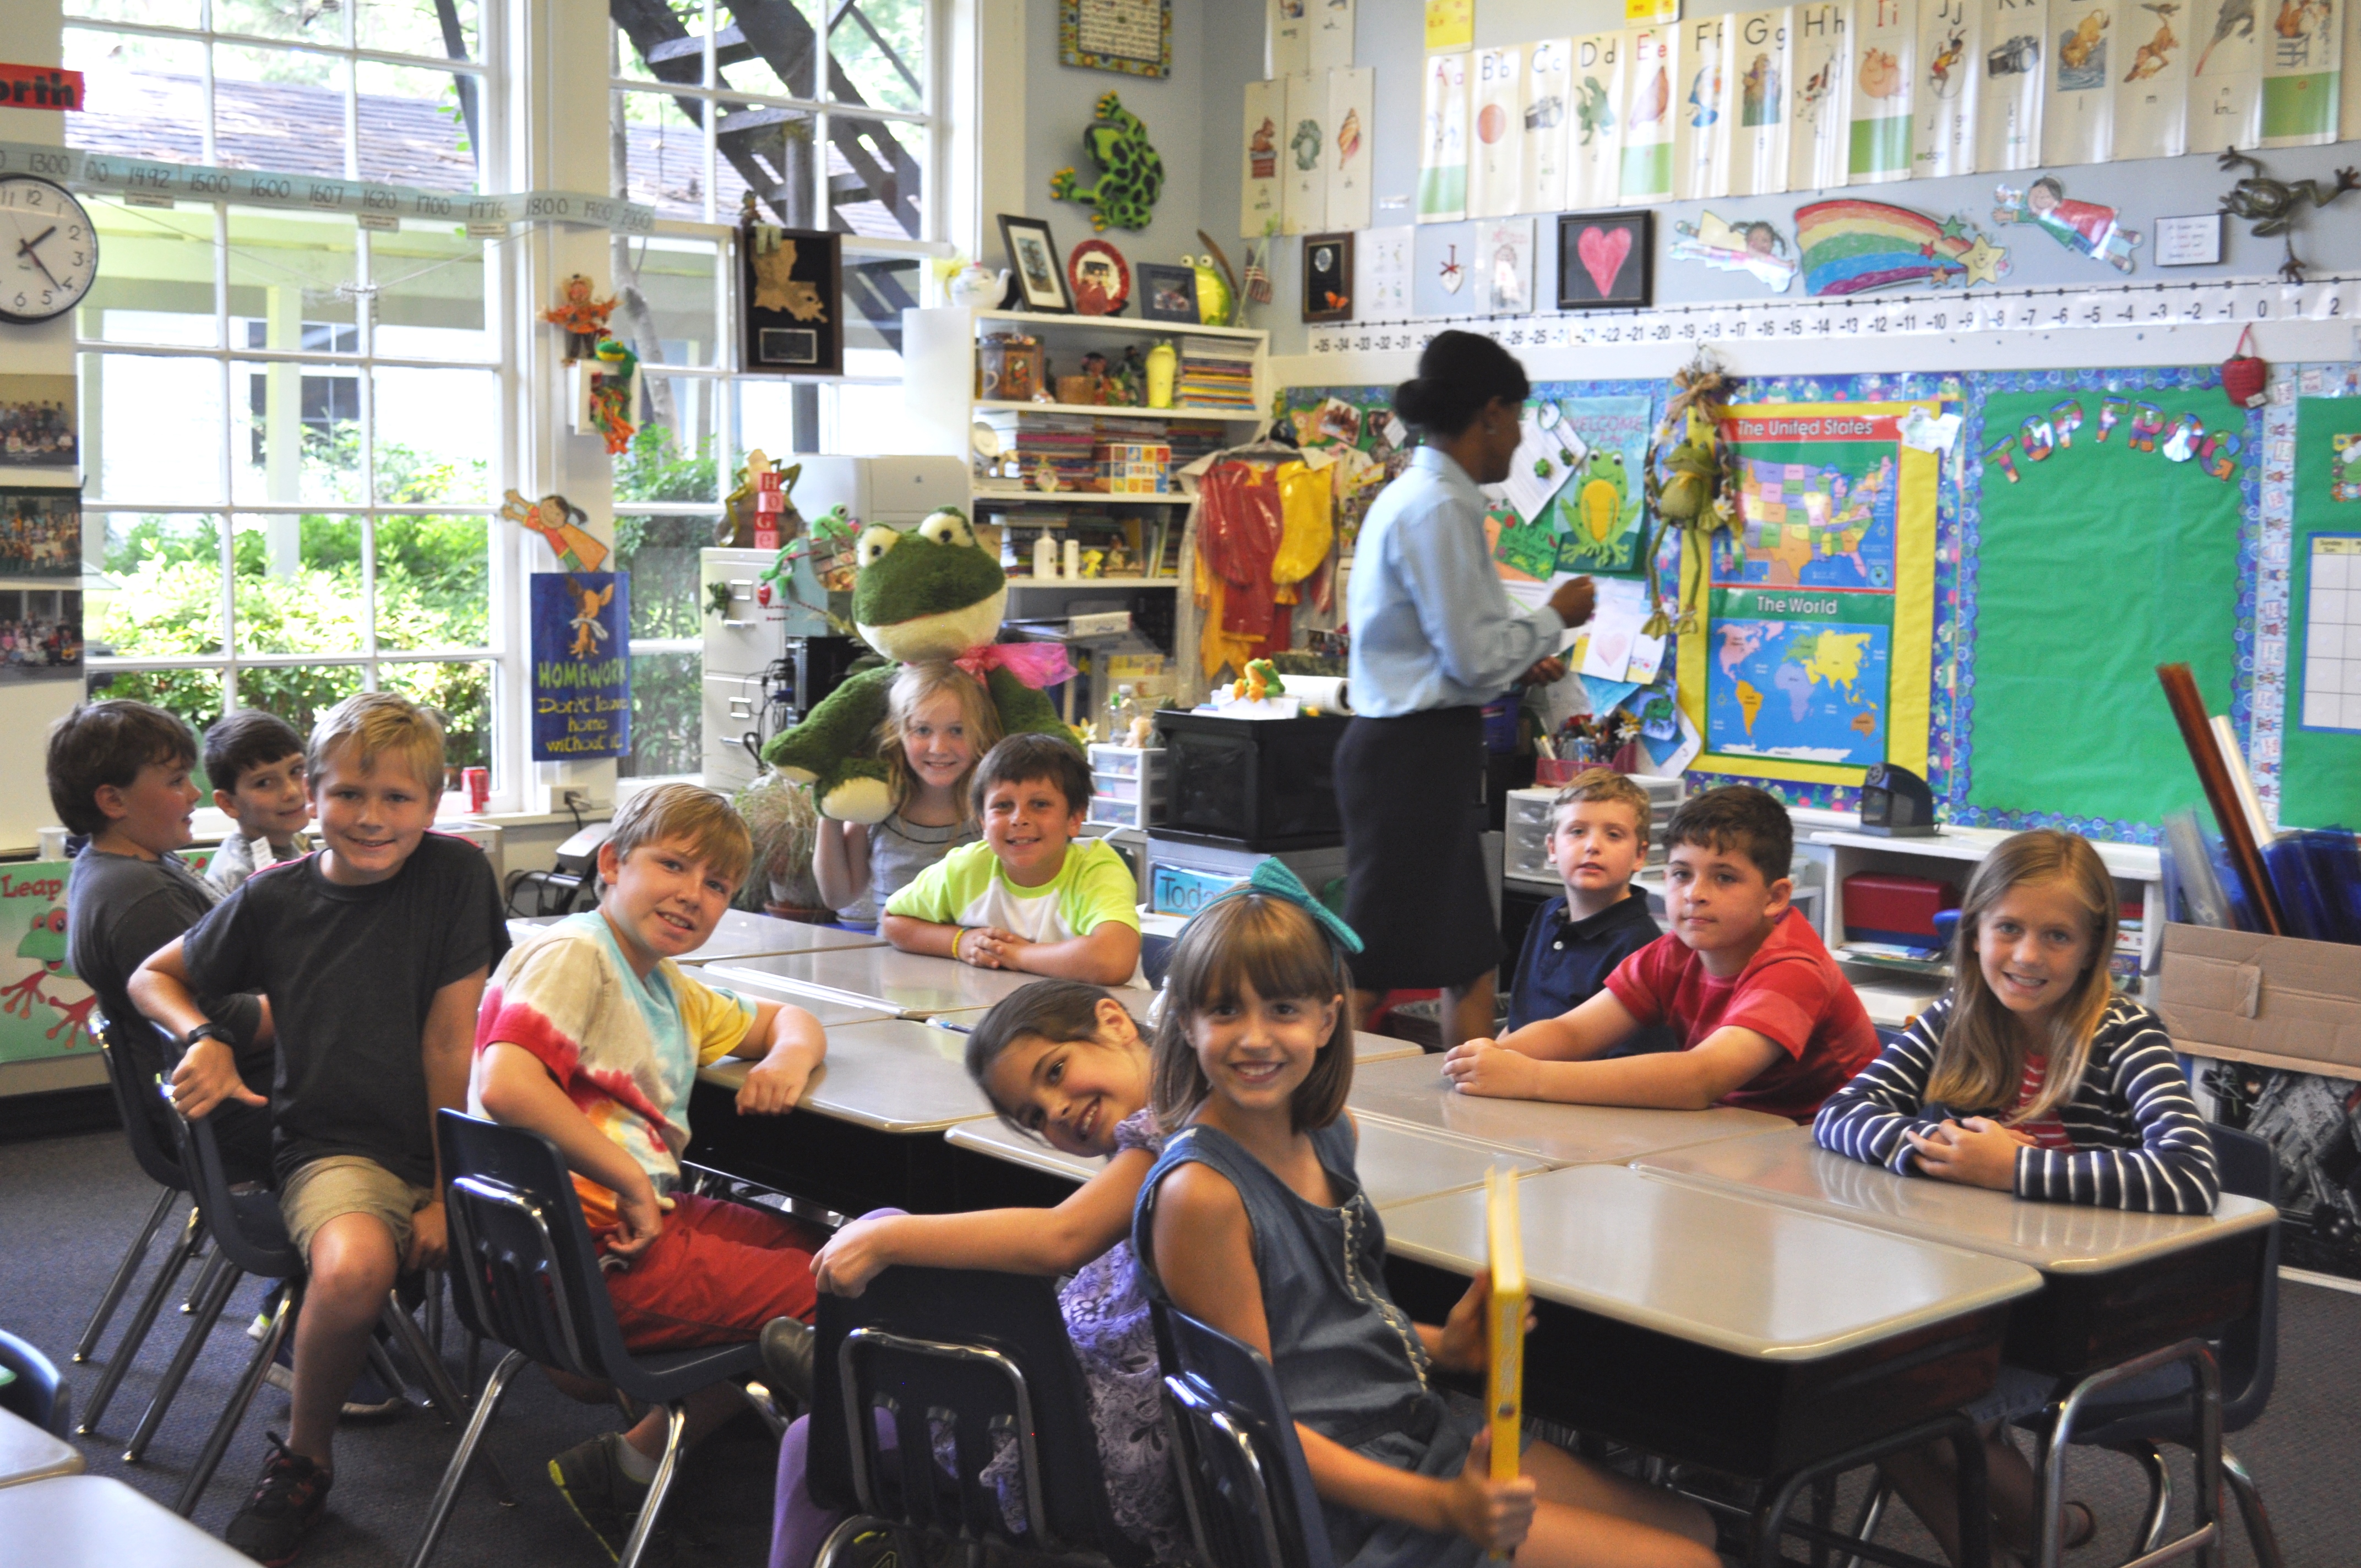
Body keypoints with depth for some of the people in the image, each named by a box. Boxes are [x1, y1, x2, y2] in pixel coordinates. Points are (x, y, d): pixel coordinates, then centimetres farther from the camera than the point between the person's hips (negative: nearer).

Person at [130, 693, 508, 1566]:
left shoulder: (455, 874, -3)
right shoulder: (275, 898, 2)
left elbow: (450, 1040, -6)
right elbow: (154, 977, 17)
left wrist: (452, 1191, -8)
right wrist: (202, 1038, -5)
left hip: (454, 1145, 0)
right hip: (338, 1147, 0)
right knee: (353, 1265, -34)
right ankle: (304, 1458, -6)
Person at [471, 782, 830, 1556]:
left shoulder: (670, 991, 19)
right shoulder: (573, 953, -9)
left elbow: (788, 1020, 30)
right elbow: (504, 1085, -25)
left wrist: (790, 1054, 5)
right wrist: (632, 1184, -21)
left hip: (646, 1216, 10)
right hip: (589, 1251, -10)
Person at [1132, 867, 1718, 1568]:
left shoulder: (1328, 1135, 4)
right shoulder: (1199, 1193, -22)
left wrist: (1442, 1346, 0)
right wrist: (1442, 1507, -24)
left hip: (1424, 1426, 8)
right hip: (1344, 1496, -8)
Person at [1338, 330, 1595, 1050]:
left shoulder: (1416, 497, 14)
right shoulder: (1440, 508, -16)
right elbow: (1475, 659, -17)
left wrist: (1520, 659, 19)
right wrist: (1554, 618, -1)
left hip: (1414, 747, 10)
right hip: (1418, 753, -10)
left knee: (1470, 962, 15)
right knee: (1371, 974, -6)